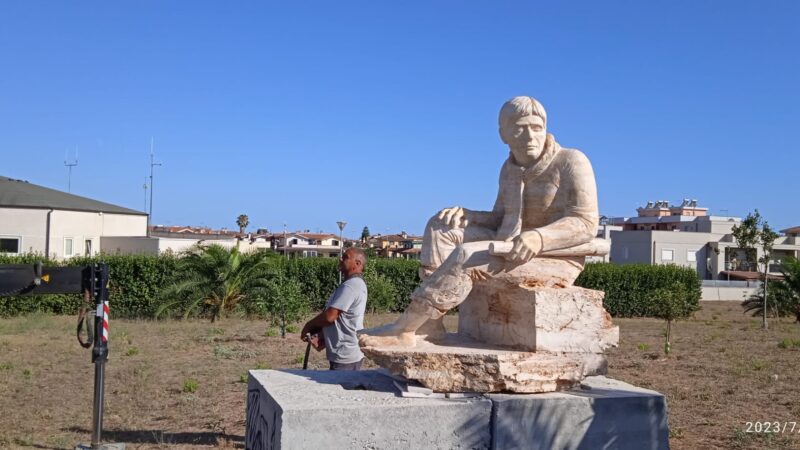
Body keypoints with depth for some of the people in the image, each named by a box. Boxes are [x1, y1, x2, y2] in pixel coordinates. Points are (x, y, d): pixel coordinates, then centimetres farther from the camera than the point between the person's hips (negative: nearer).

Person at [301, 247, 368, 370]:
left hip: (345, 356, -10)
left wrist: (308, 326, -5)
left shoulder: (350, 286, -20)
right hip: (348, 353, 10)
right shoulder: (355, 284, 14)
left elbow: (330, 316, -23)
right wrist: (316, 331, 8)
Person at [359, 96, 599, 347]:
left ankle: (403, 331, -20)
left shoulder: (571, 162, -10)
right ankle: (431, 323, -17)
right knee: (441, 227, -5)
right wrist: (464, 214, -4)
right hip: (512, 249, 8)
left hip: (556, 261, -8)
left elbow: (585, 224, -19)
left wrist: (537, 238, -36)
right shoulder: (511, 169, 11)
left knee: (467, 257, -29)